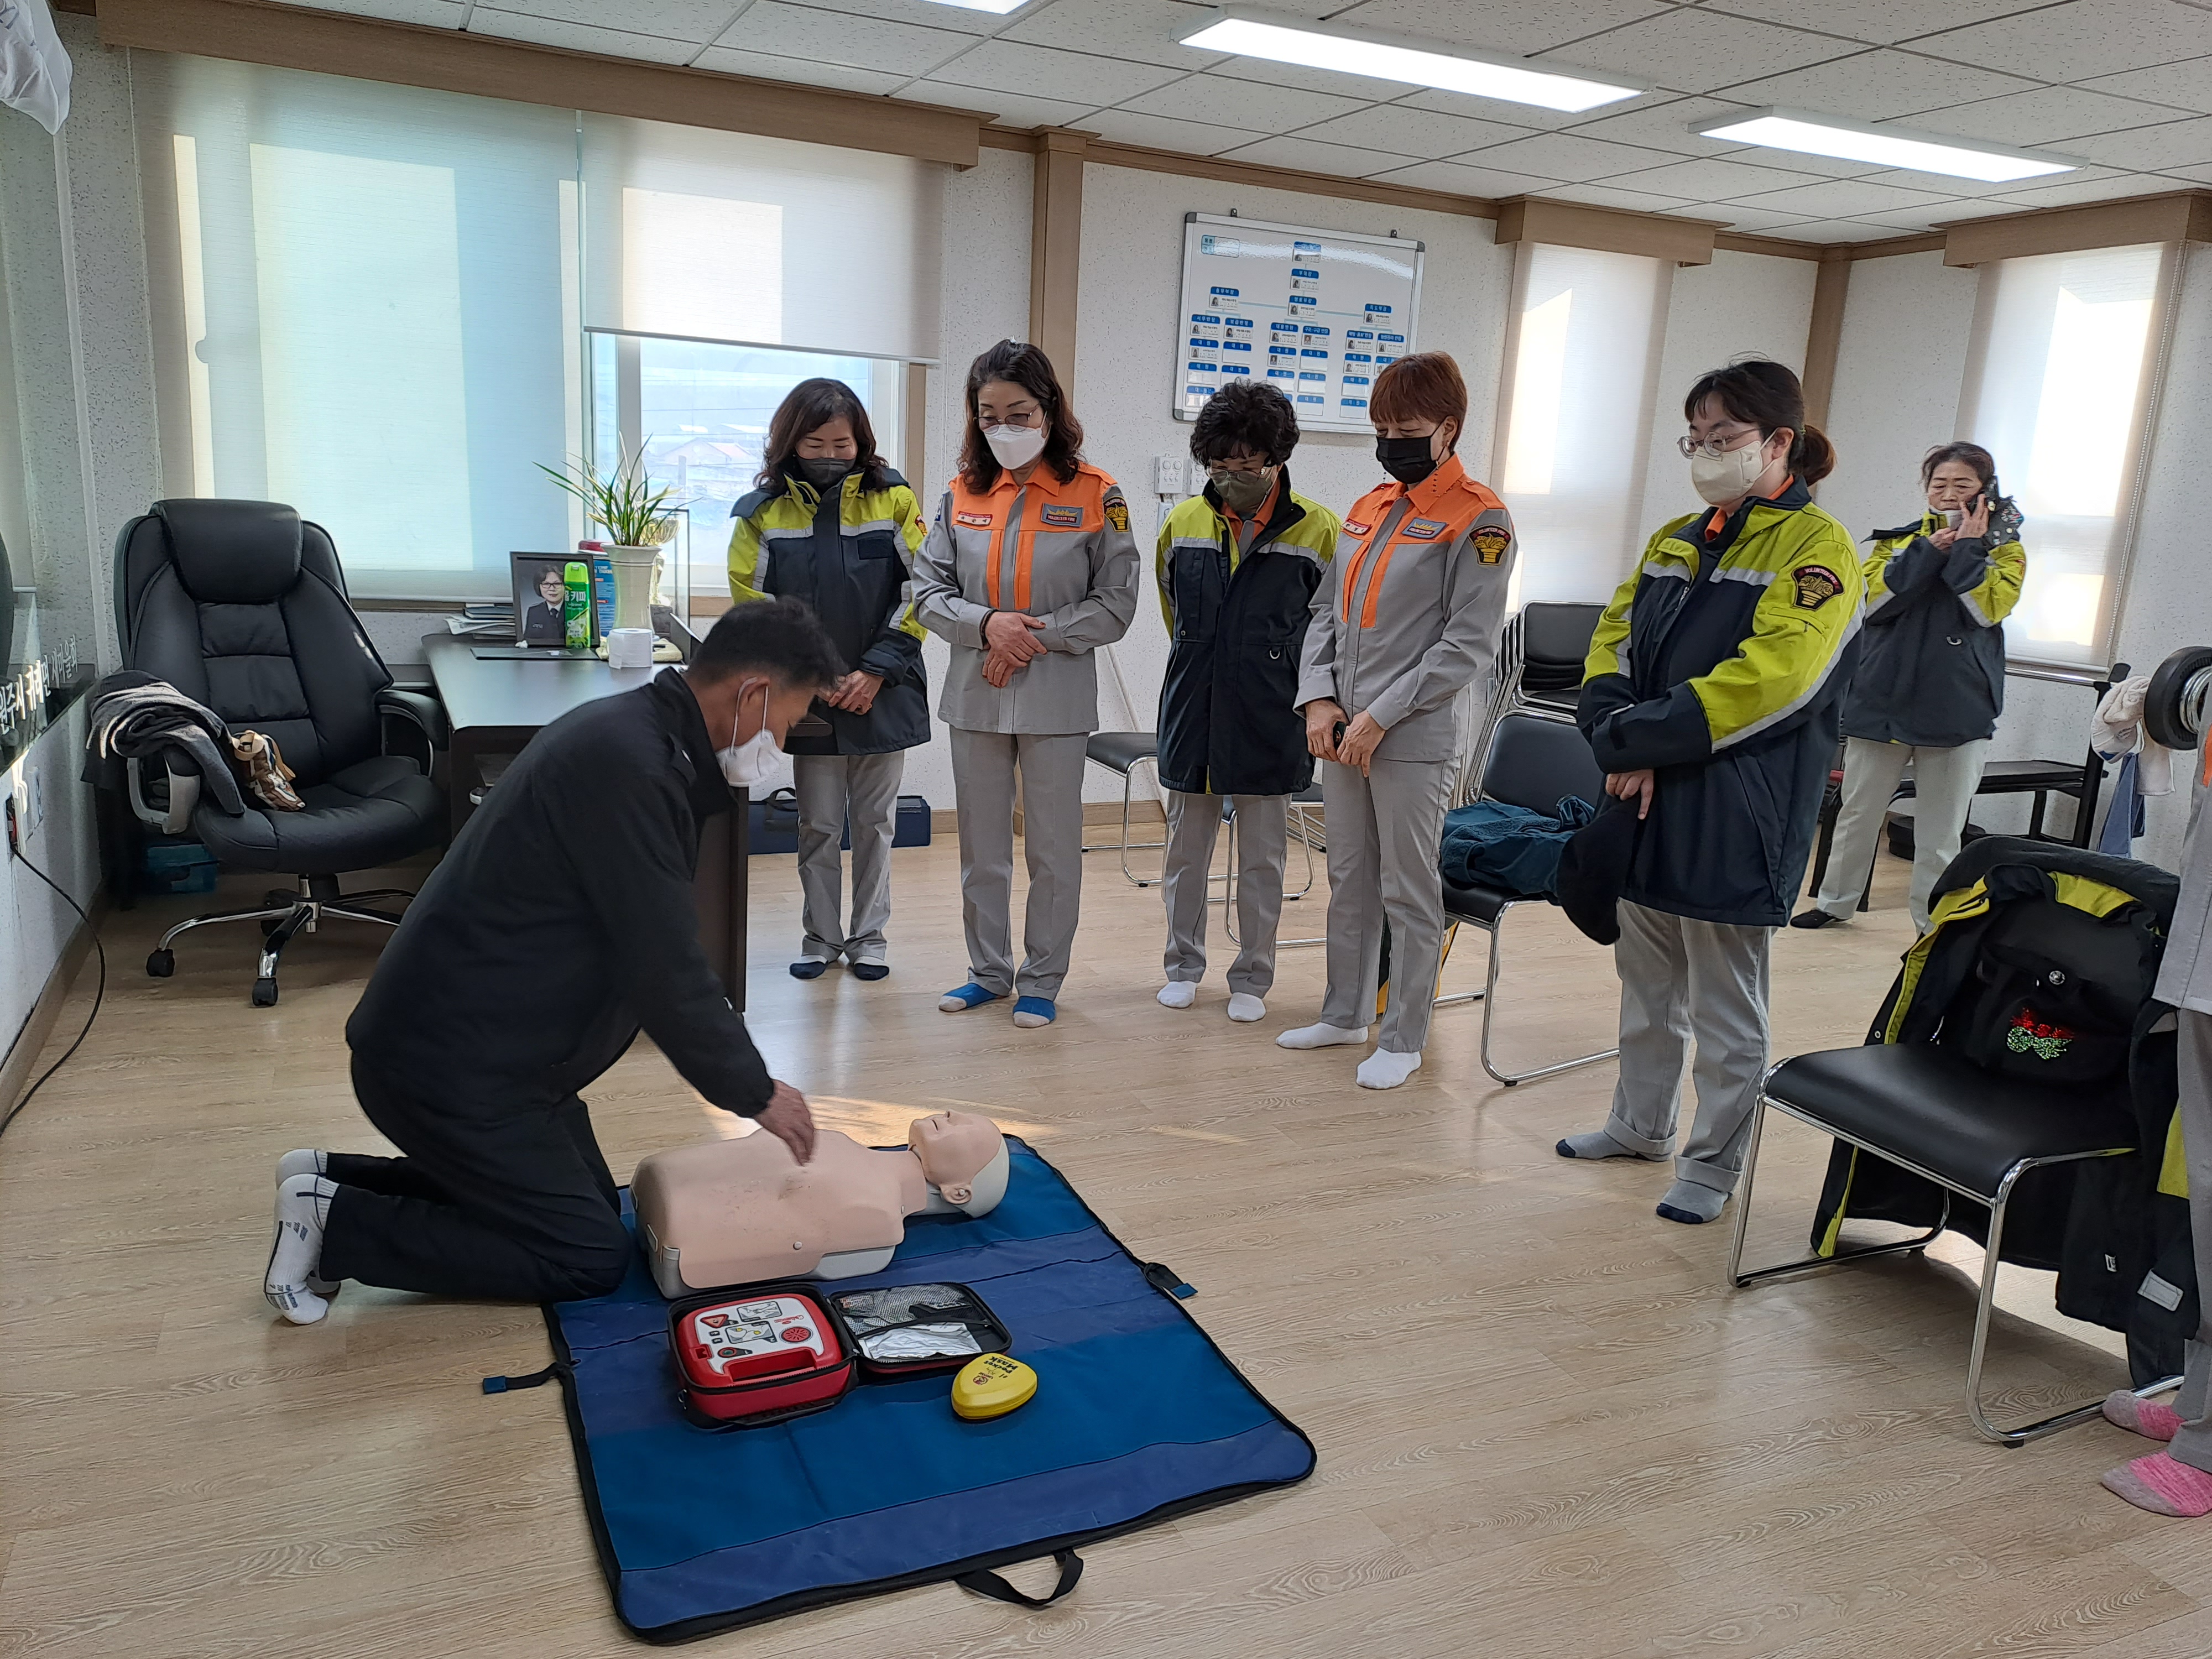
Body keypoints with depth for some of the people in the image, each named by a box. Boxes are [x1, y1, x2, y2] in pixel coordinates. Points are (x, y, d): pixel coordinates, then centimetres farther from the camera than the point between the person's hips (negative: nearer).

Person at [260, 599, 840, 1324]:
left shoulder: (637, 733, 8)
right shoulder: (627, 762, -26)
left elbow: (655, 947, 13)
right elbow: (663, 967, -24)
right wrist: (756, 1094, -12)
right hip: (450, 1064, -11)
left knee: (592, 1203, 19)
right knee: (591, 1256, -4)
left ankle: (336, 1181, 19)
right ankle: (334, 1223, 2)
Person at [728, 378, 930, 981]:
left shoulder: (893, 500, -3)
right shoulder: (763, 513, -2)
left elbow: (916, 595, -4)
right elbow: (752, 606, -2)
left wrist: (876, 670, -11)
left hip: (883, 695, 0)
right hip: (809, 699, 0)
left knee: (874, 822, 9)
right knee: (818, 824, 8)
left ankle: (869, 937, 21)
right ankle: (821, 936, 21)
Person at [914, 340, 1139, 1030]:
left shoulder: (1095, 495, -5)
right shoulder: (963, 493, 5)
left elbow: (1115, 605, -6)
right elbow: (929, 592, 3)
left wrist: (1035, 637, -14)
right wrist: (987, 624, -15)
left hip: (1057, 700, -3)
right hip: (974, 696, 4)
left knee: (1054, 851, 7)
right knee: (981, 849, 14)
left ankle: (1042, 981, 22)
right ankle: (990, 971, 29)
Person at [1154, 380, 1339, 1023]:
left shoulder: (1319, 531, -7)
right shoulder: (1182, 524, 2)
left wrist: (1294, 689, 5)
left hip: (1270, 726, -2)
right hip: (1192, 718, 3)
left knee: (1262, 861, 8)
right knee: (1186, 853, 12)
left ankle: (1253, 979, 22)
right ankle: (1184, 965, 29)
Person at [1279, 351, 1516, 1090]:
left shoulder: (1479, 519, -8)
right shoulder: (1366, 510, 13)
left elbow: (1468, 645, -14)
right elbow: (1327, 612, 14)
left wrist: (1381, 716, -16)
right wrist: (1319, 699, -1)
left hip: (1416, 738, -7)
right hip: (1341, 732, 7)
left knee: (1409, 892, 3)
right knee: (1349, 881, 16)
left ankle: (1405, 1039, 15)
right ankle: (1345, 1013, 30)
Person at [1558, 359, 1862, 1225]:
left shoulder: (1815, 548, -9)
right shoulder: (1676, 541, 13)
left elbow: (1769, 680, -22)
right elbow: (1614, 641, 6)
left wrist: (1633, 737, -21)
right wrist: (1623, 745, -12)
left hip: (1734, 820, -7)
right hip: (1647, 806, 7)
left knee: (1724, 1008, 5)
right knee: (1646, 981, 20)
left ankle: (1714, 1162, 20)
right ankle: (1641, 1123, 37)